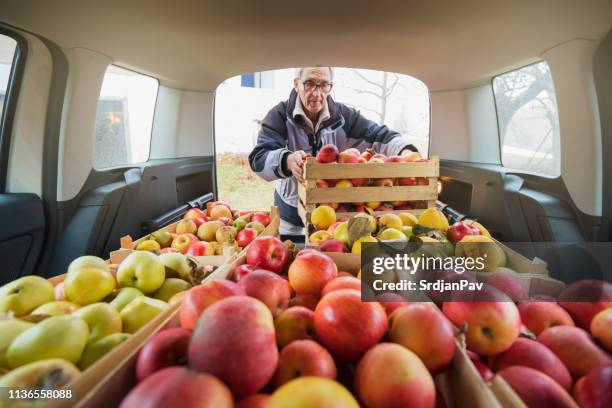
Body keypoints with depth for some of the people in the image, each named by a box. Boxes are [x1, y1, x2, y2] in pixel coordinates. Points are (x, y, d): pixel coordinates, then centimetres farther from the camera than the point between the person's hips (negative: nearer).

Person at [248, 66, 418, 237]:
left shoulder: (343, 115, -8)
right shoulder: (279, 115, -16)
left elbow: (379, 135, -12)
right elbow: (258, 158, -26)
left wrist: (405, 151, -34)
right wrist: (287, 161, -48)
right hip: (290, 206, -1)